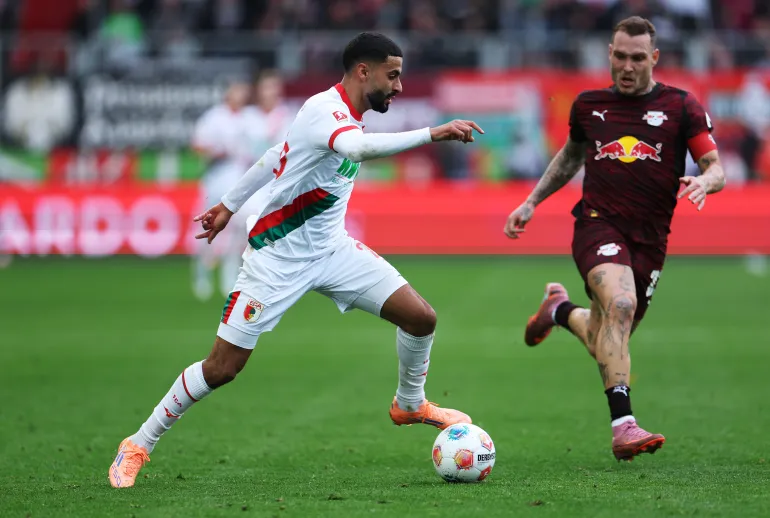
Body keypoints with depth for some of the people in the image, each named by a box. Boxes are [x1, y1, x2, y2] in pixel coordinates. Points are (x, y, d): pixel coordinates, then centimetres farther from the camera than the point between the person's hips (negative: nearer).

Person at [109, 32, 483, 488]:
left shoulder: (342, 115, 7)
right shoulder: (324, 109, -21)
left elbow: (278, 156, 18)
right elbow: (359, 148, -44)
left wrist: (230, 205, 26)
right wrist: (432, 134, -47)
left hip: (331, 249, 8)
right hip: (278, 256, -8)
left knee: (421, 316, -5)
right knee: (223, 368, -6)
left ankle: (410, 404, 23)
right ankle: (139, 445, 11)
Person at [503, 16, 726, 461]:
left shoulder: (682, 107, 3)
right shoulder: (589, 105, 9)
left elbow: (716, 168, 0)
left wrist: (704, 181, -23)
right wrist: (532, 202, 24)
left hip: (649, 238, 2)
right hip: (598, 222, -2)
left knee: (608, 346, 12)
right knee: (620, 303, -33)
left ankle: (561, 310, 47)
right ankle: (623, 425, -37)